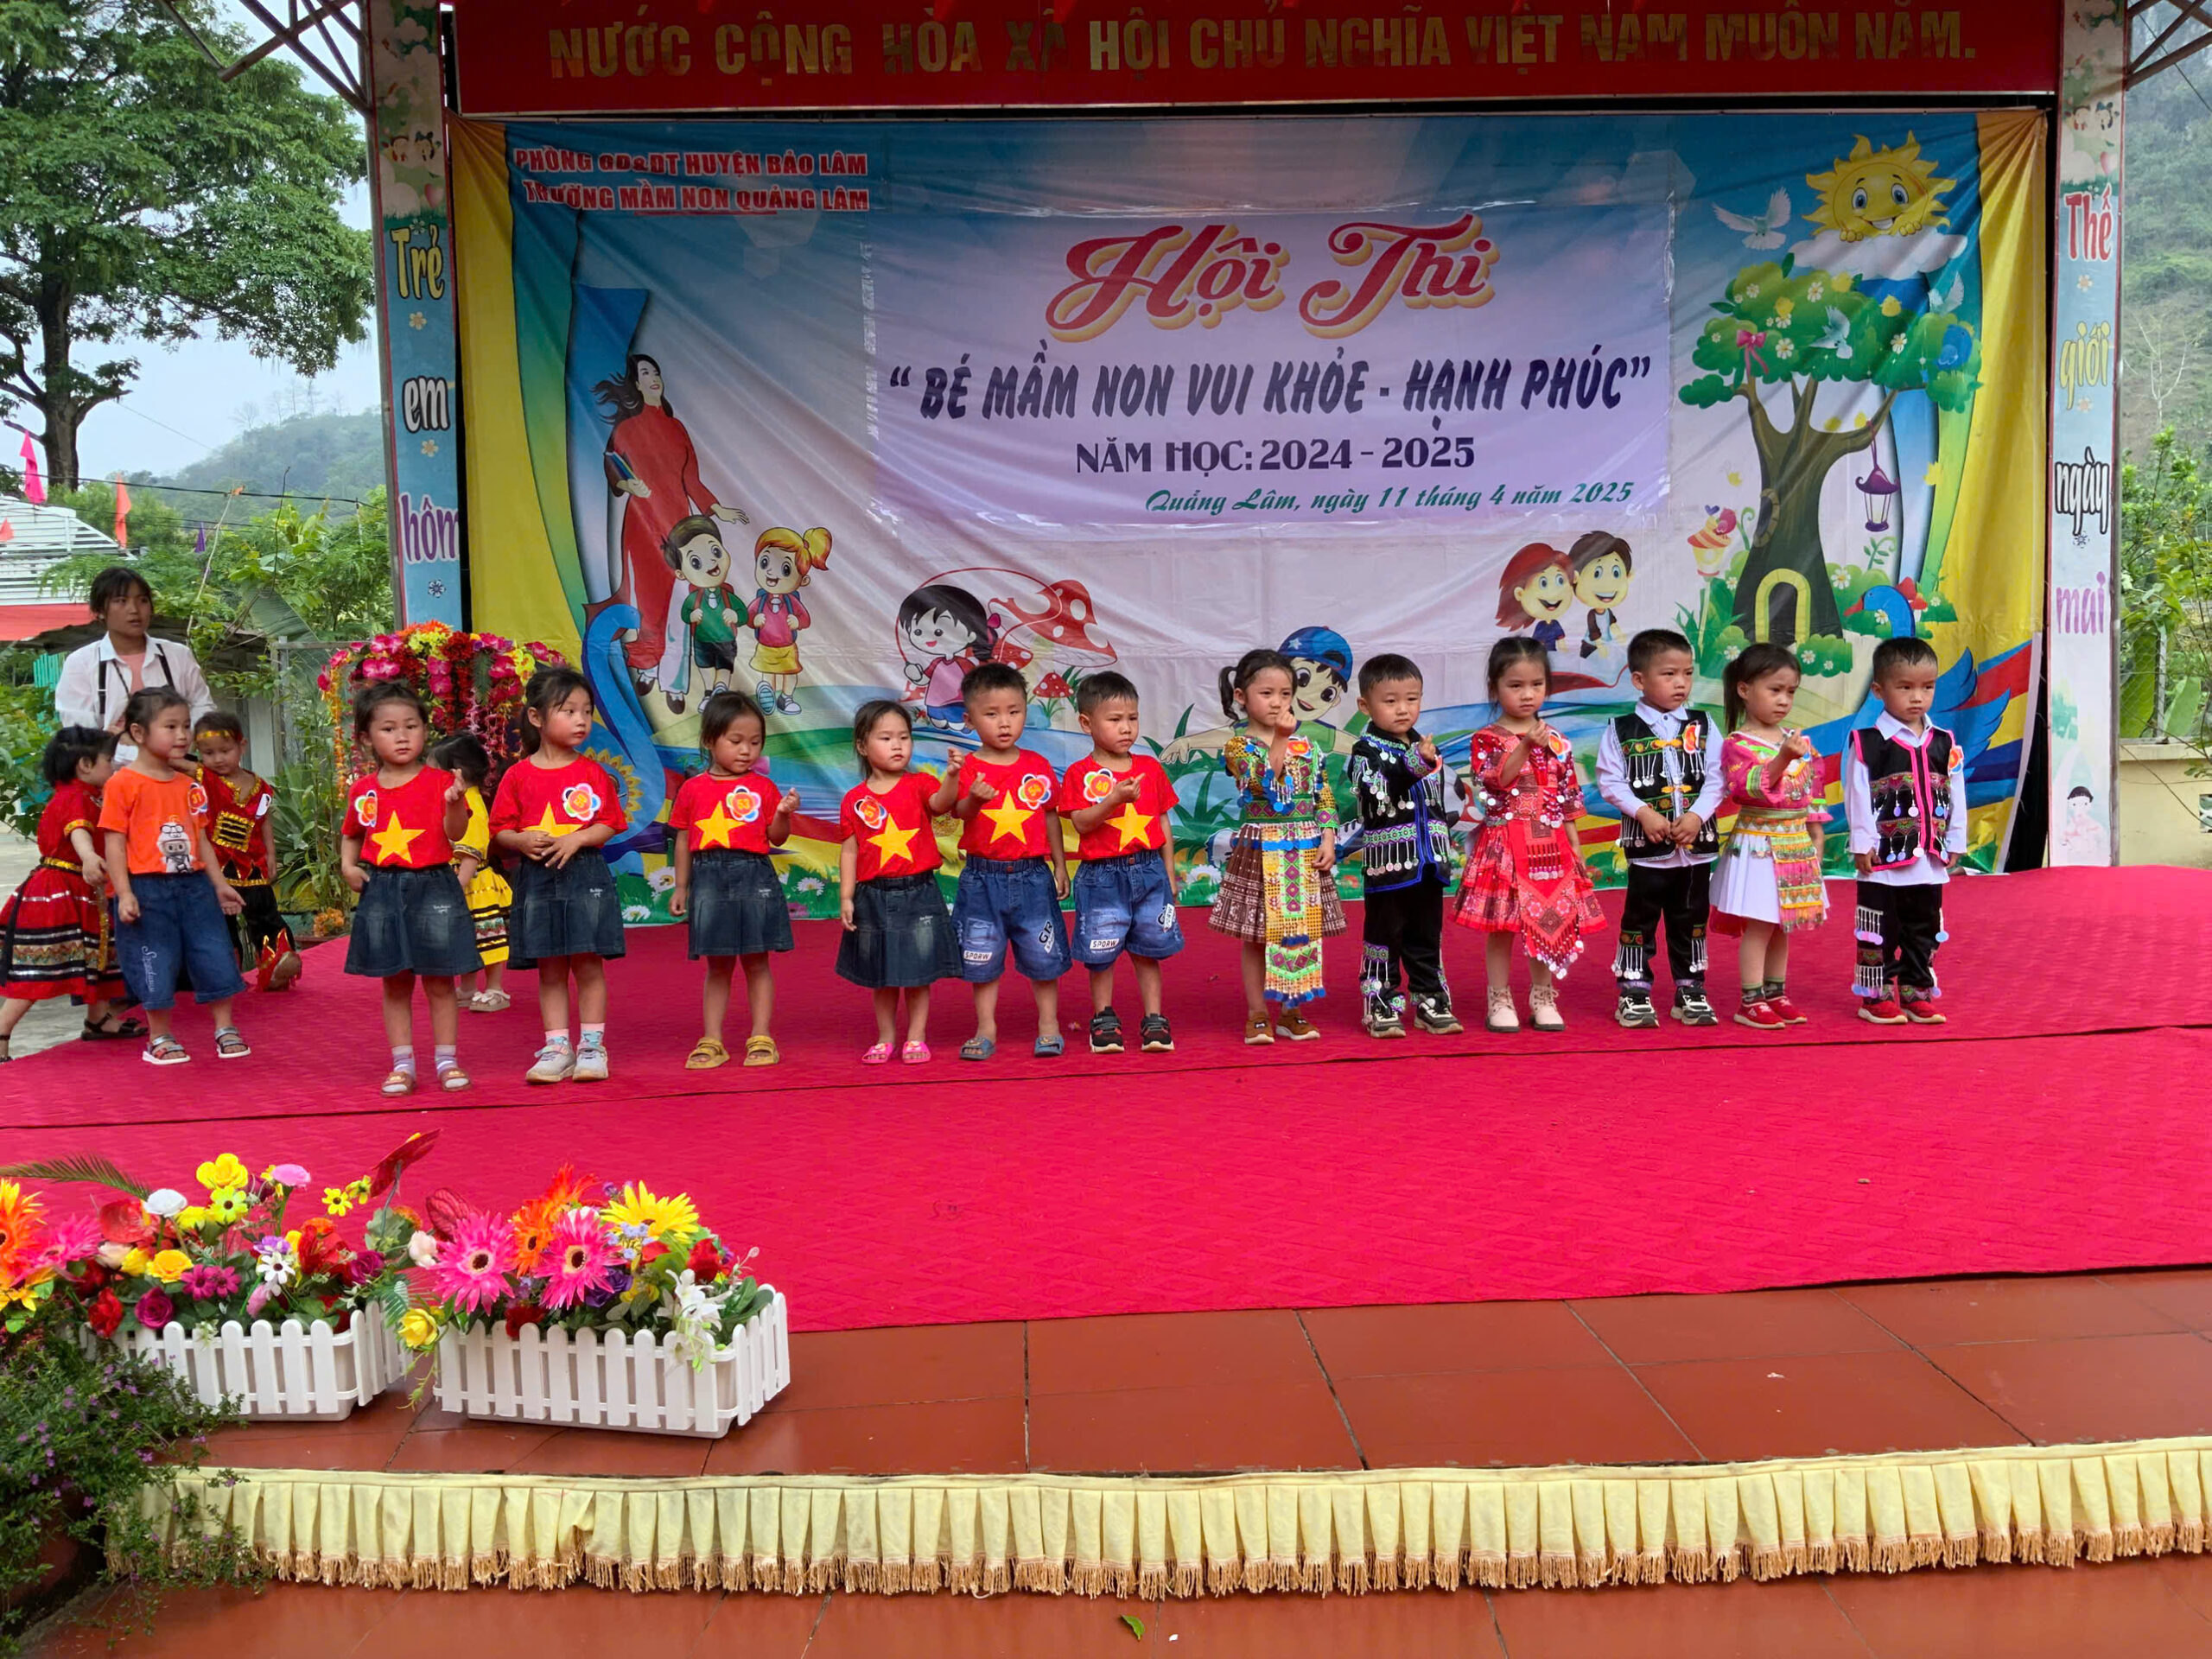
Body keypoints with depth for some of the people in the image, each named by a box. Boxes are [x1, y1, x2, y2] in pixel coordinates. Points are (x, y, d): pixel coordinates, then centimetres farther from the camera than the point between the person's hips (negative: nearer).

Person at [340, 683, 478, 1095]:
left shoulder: (440, 781, -2)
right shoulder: (364, 789, 7)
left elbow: (455, 832, -12)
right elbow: (351, 834, 22)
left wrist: (455, 803, -30)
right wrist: (348, 865, 5)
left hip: (433, 887, -2)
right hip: (383, 892, 3)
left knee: (440, 980, 3)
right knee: (395, 983, 7)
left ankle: (446, 1060, 13)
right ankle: (402, 1064, 15)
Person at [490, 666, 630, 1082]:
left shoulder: (592, 773, 2)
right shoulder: (518, 774, 3)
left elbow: (609, 825, 0)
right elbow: (500, 829, 5)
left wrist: (576, 839, -15)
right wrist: (523, 840, -15)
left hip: (585, 876, -1)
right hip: (537, 880, 1)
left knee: (588, 965, 1)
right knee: (550, 969, 7)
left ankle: (592, 1047, 10)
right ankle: (557, 1048, 15)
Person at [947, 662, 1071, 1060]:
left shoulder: (1038, 766, 4)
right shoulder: (968, 769, -3)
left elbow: (1050, 817, 10)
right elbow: (960, 814, -15)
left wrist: (1060, 866, 11)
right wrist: (974, 799, -37)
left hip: (1032, 874, 1)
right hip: (983, 877, -1)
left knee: (1042, 954, 6)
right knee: (982, 958, 7)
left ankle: (1048, 1024, 19)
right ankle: (986, 1029, 18)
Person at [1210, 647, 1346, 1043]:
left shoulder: (1307, 748, 7)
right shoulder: (1238, 746, -4)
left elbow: (1324, 797, 7)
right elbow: (1263, 780, -20)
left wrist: (1328, 840, -2)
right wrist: (1280, 739, -23)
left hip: (1306, 852, 4)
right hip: (1261, 852, -4)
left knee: (1303, 933, 7)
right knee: (1258, 936, 3)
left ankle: (1291, 1011, 18)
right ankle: (1258, 1014, 12)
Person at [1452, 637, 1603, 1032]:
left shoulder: (1557, 742, 9)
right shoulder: (1486, 740, -3)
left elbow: (1568, 799, 11)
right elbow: (1498, 781, -19)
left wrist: (1574, 846, 8)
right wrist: (1526, 746, -30)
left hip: (1550, 845, 4)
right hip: (1504, 843, -3)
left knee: (1550, 921, 7)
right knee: (1501, 923, -1)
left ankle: (1543, 999, 19)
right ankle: (1500, 1000, 10)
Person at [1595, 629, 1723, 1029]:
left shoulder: (1702, 726, 4)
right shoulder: (1622, 730, -4)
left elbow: (1716, 778, 1)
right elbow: (1610, 780, -6)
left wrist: (1696, 816, -13)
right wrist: (1643, 813, -16)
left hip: (1697, 844, 3)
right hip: (1646, 846, -3)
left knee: (1691, 921, 12)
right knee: (1639, 918, 3)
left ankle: (1691, 991, 23)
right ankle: (1634, 991, 13)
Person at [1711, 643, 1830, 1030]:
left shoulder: (1798, 740, 10)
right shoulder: (1738, 744, -10)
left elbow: (1812, 793, 15)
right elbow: (1749, 788, -23)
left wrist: (1816, 839, 12)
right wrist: (1782, 759, -36)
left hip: (1795, 845, 6)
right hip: (1758, 844, -6)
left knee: (1782, 925, 12)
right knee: (1760, 924, -5)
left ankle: (1776, 994, 21)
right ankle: (1751, 1002, 1)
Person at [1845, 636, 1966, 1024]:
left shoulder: (1944, 743, 6)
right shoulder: (1866, 743, -9)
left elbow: (1955, 794, 10)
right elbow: (1857, 794, -9)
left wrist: (1955, 842, 9)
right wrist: (1863, 843, -12)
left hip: (1930, 860, 5)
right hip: (1884, 859, -5)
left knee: (1924, 930, 13)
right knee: (1881, 931, 3)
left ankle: (1917, 992, 24)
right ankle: (1877, 996, 13)